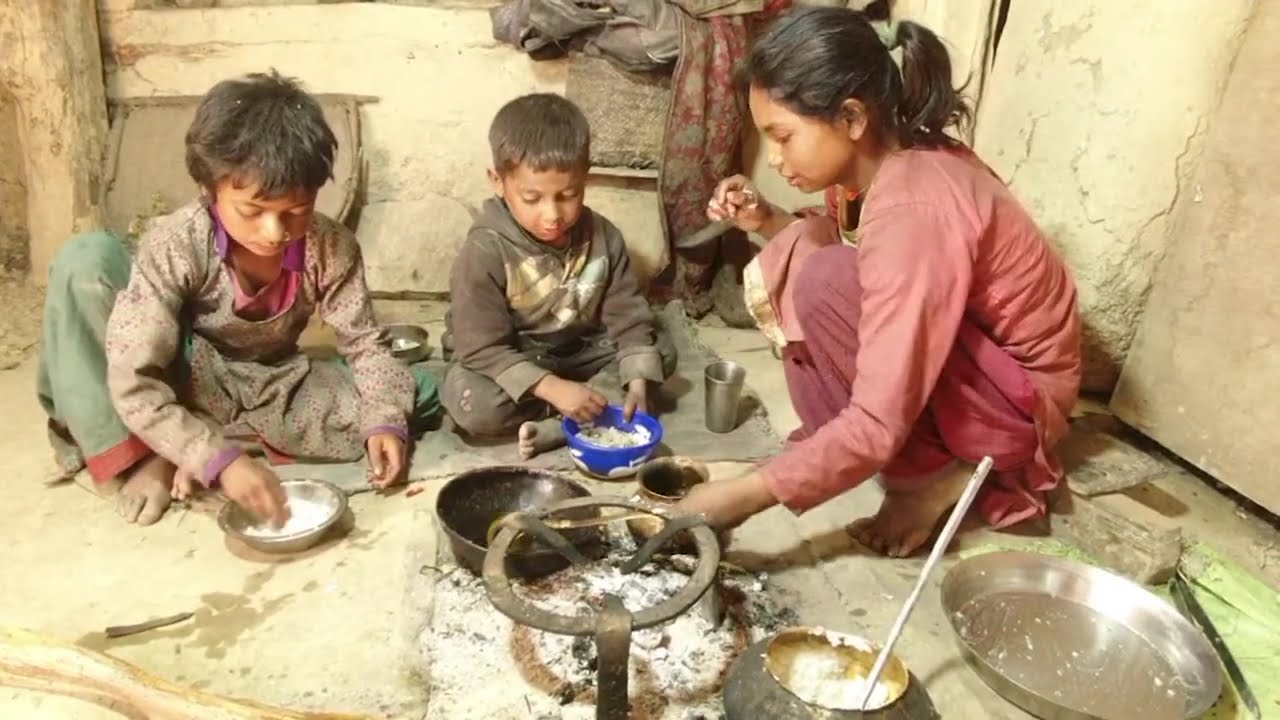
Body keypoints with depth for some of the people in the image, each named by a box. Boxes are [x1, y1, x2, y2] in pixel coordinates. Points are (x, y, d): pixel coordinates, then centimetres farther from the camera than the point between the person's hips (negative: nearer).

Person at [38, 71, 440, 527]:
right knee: (86, 258, -26)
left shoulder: (332, 249, -19)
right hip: (189, 383, -3)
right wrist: (219, 460, -39)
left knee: (417, 397, -19)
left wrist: (385, 420, -31)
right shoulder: (174, 247, -25)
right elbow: (133, 383, -27)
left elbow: (364, 343, -12)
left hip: (272, 389, 3)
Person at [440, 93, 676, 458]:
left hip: (578, 352, 5)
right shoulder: (484, 251, -25)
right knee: (471, 401, -34)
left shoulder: (603, 237, -11)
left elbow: (629, 316, -9)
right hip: (508, 365, -5)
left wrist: (637, 384, -25)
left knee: (662, 351, -10)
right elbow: (482, 349, -26)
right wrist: (553, 389, -36)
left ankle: (554, 428, -22)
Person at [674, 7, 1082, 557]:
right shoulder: (900, 157, -6)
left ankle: (926, 476, -10)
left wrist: (745, 496, -30)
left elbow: (879, 425, -34)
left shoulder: (913, 210, -32)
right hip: (964, 359, 9)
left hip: (1020, 398, -9)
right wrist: (768, 222, -7)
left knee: (826, 283, -27)